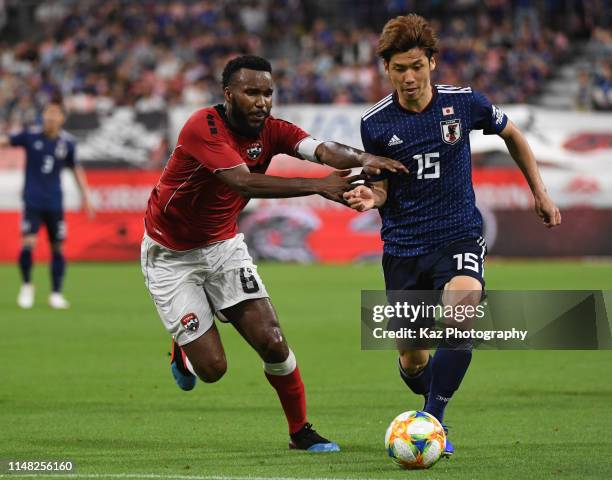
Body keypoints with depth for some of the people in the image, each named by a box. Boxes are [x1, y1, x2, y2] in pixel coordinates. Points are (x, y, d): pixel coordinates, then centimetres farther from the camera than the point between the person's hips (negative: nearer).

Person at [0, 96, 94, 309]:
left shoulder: (67, 142, 0)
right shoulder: (30, 135, -5)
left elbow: (76, 169, 12)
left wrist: (85, 197, 12)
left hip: (55, 202, 2)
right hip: (32, 201, -2)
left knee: (57, 247, 5)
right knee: (28, 242, -15)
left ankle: (56, 294, 17)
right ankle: (26, 286, 7)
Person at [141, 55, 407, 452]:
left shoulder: (272, 131, -9)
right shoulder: (204, 127, -27)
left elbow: (321, 149, -27)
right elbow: (244, 181, -40)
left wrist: (362, 159, -49)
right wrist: (318, 186, -48)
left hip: (223, 246, 5)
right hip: (171, 255, -5)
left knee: (272, 342, -10)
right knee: (212, 368, -8)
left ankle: (301, 432, 10)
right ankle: (183, 348, 29)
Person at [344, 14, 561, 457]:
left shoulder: (464, 103, -5)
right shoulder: (375, 123, -5)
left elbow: (511, 134, 14)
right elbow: (382, 186, 5)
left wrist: (539, 191, 15)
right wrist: (369, 197, -19)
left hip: (460, 236, -1)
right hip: (404, 248, 1)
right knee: (412, 361, 3)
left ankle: (434, 420, -16)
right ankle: (432, 401, 37)